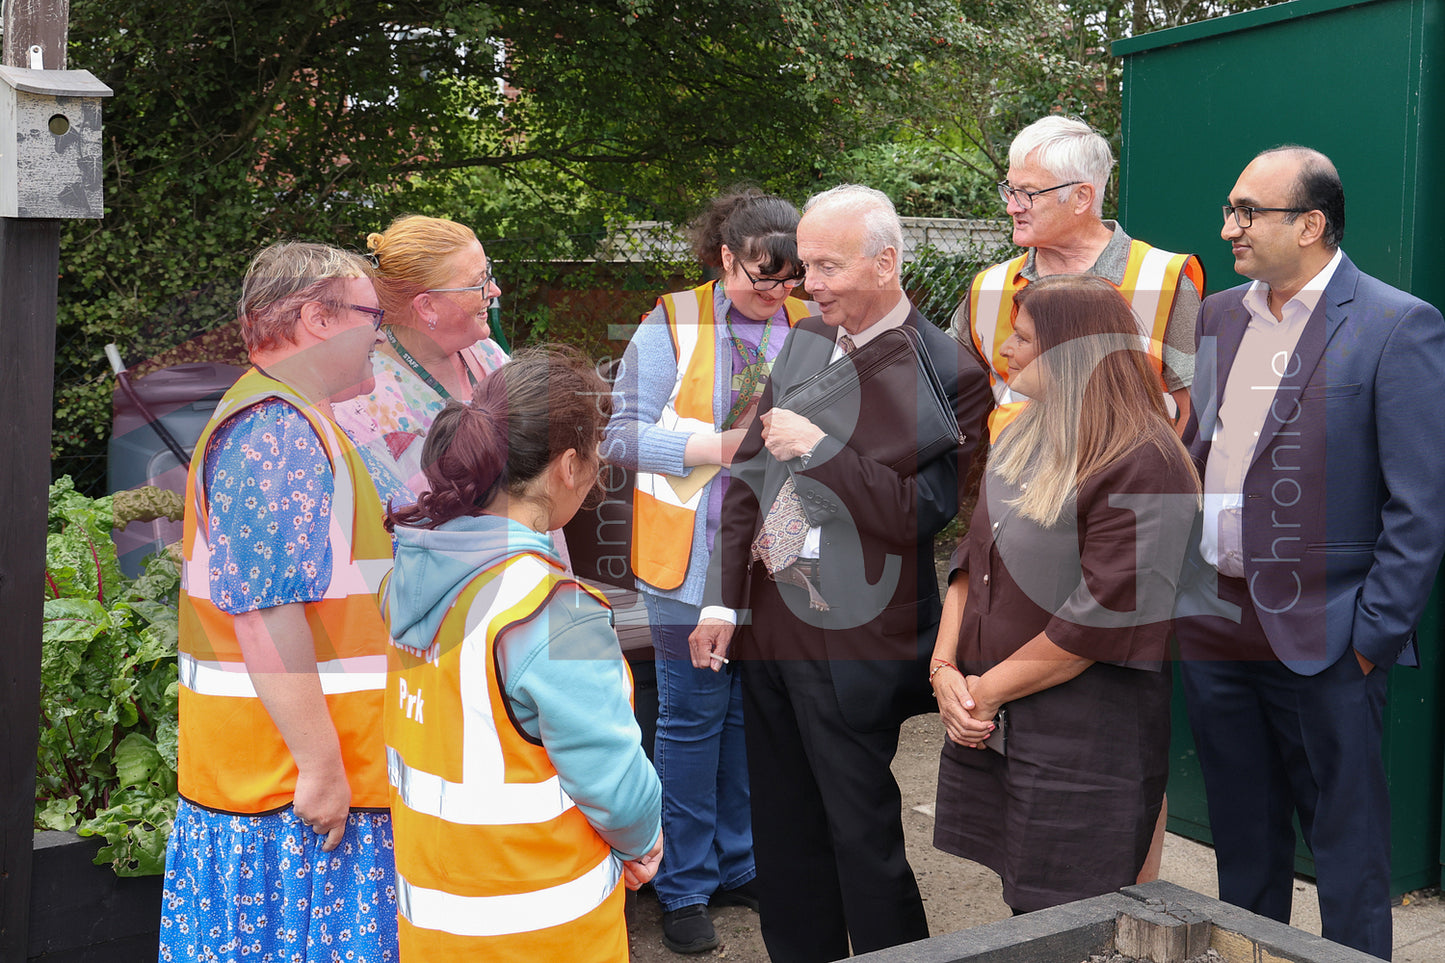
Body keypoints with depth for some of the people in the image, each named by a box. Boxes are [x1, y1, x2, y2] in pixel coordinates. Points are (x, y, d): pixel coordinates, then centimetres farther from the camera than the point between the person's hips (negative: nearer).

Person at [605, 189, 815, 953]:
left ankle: (740, 865, 30)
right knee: (692, 716, 4)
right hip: (694, 556, -3)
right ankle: (685, 886, 18)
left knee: (758, 712, 13)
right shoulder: (673, 325, -3)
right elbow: (626, 433, -6)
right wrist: (720, 446, -18)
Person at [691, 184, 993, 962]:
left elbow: (924, 512, -19)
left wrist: (820, 447, -19)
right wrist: (723, 600, 6)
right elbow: (750, 471, 10)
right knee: (783, 830, 19)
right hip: (768, 620, 7)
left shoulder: (948, 373, -13)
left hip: (850, 642, -7)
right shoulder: (803, 342, 8)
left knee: (862, 838, 7)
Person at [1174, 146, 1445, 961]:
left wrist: (1373, 635, -14)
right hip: (1212, 629, 6)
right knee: (1243, 845, 20)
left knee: (1349, 852, 8)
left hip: (1323, 641, -6)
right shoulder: (1213, 318, 9)